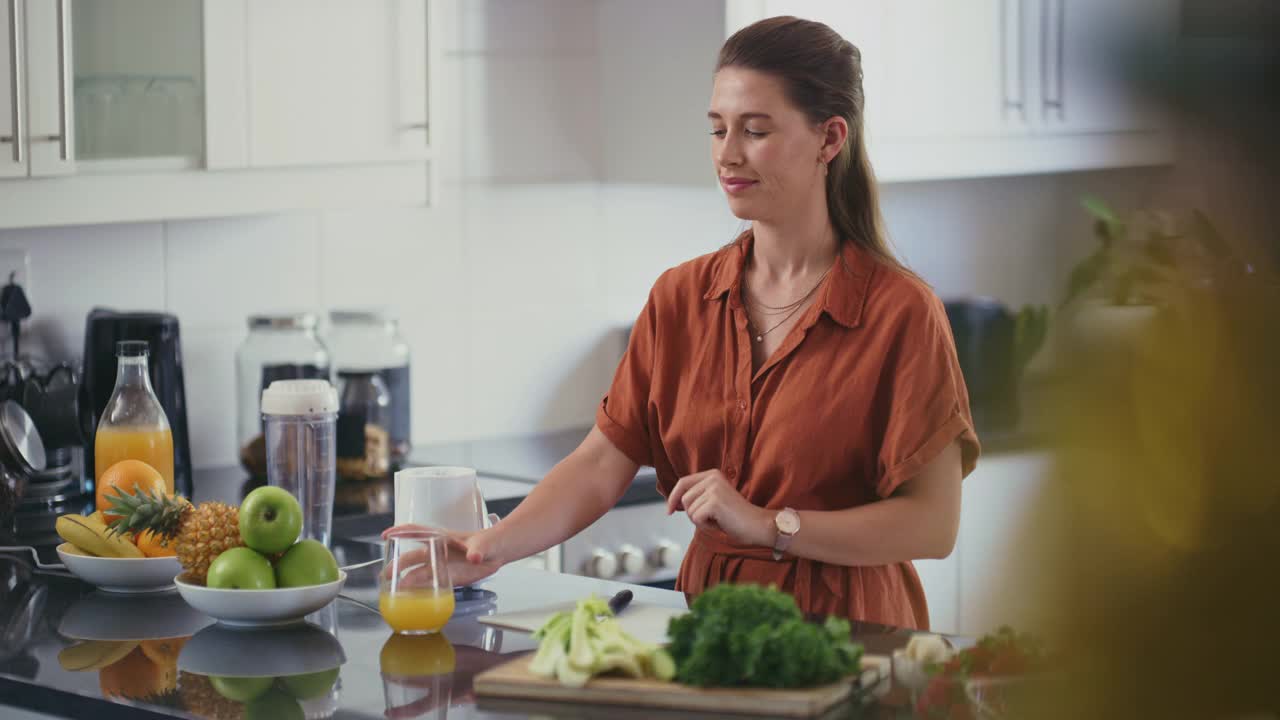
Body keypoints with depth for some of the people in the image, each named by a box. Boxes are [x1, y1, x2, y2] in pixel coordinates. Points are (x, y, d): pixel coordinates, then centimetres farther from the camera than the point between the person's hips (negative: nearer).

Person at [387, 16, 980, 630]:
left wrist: (770, 525, -15)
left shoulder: (898, 311, -6)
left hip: (846, 642, -4)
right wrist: (493, 546, -14)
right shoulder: (681, 298, 10)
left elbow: (933, 523, -10)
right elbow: (601, 465, 2)